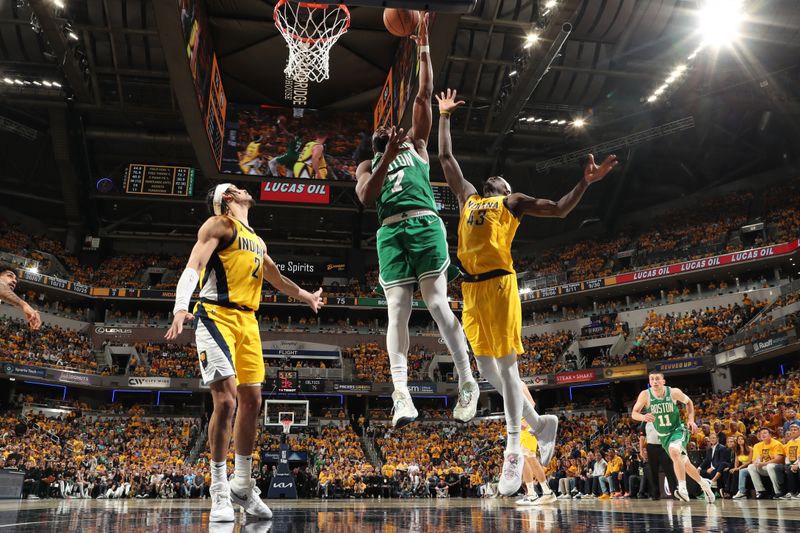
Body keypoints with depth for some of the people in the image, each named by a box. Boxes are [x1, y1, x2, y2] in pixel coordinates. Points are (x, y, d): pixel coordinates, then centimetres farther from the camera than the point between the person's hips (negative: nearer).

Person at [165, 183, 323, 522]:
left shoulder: (257, 241, 23)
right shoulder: (219, 224, -1)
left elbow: (275, 278, 38)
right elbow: (193, 267, -15)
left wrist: (306, 297, 50)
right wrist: (180, 308, -31)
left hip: (247, 320, 8)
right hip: (217, 316, -8)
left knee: (251, 400, 7)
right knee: (226, 399, -15)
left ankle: (243, 485, 20)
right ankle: (219, 491, -5)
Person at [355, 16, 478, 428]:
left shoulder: (415, 144, 24)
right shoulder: (367, 166, 26)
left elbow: (424, 96, 17)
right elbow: (365, 196, 4)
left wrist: (423, 46, 16)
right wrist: (388, 157, -4)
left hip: (425, 225, -2)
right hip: (390, 233, 2)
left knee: (438, 304, -11)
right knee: (397, 313, -9)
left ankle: (467, 383, -4)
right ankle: (401, 395, -14)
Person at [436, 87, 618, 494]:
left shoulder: (513, 201, 14)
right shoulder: (467, 196, 26)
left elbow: (559, 209, 7)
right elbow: (445, 157, 33)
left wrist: (585, 182, -5)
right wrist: (444, 116, 35)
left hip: (498, 283, -6)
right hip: (470, 286, 6)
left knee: (506, 365, -6)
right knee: (486, 368, 7)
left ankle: (513, 452, -1)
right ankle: (540, 423, 23)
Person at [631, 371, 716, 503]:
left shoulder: (674, 392, -15)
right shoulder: (645, 395, -14)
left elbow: (688, 402, 5)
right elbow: (634, 413, -10)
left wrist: (691, 420, -5)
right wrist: (643, 417, -32)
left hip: (678, 430, -3)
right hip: (663, 436, 3)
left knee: (674, 451, -34)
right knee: (685, 464, 15)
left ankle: (683, 489, -32)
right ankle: (704, 483, 40)